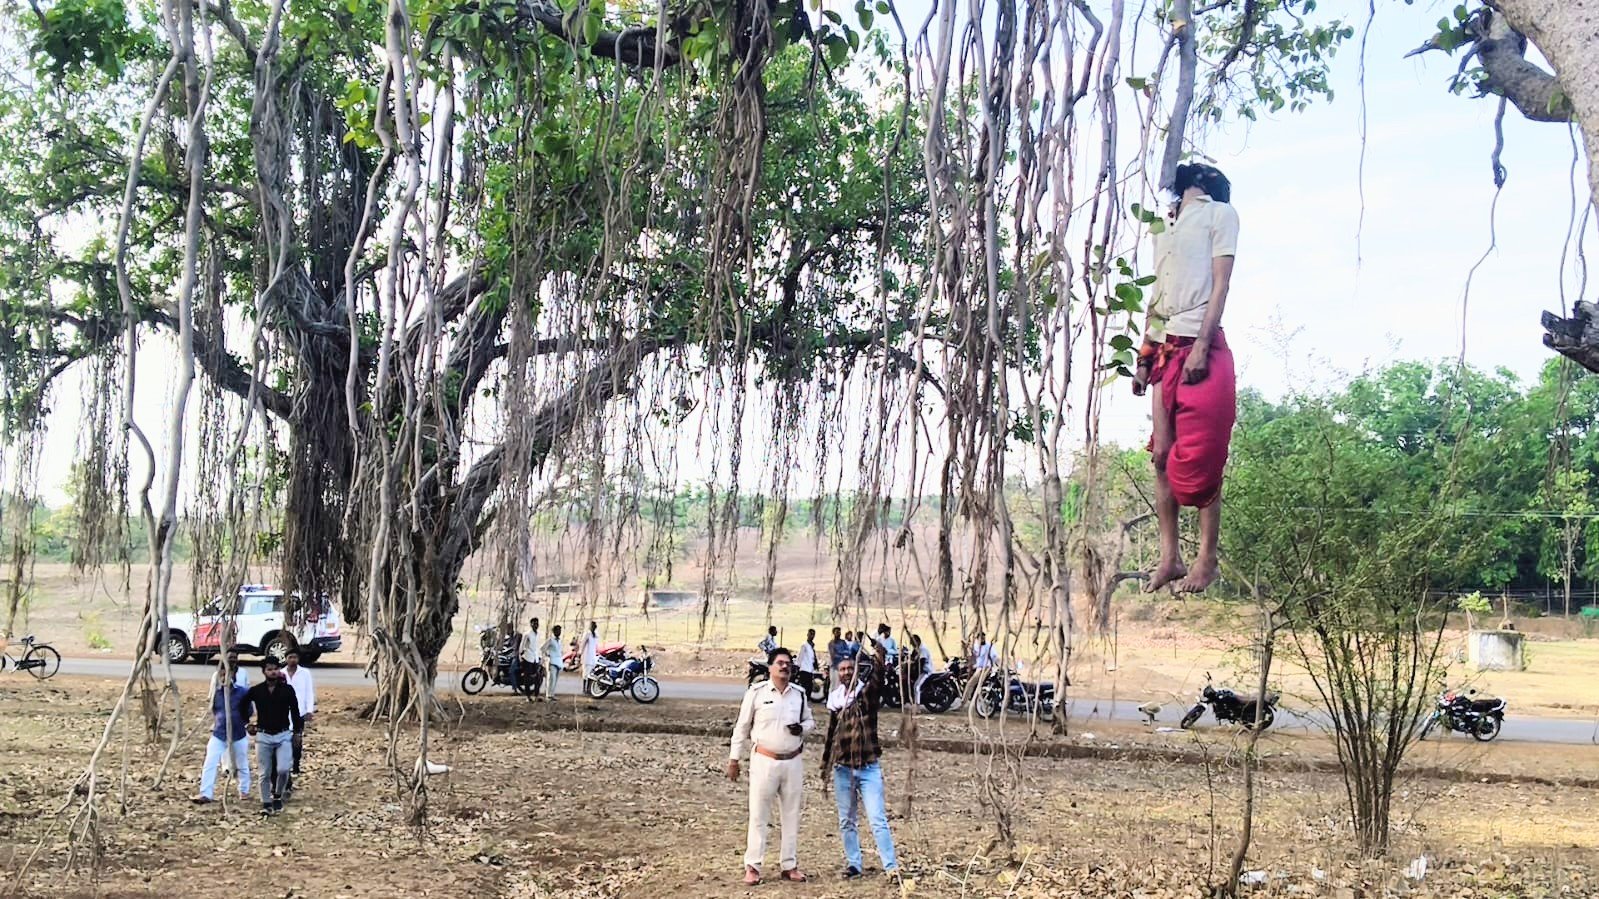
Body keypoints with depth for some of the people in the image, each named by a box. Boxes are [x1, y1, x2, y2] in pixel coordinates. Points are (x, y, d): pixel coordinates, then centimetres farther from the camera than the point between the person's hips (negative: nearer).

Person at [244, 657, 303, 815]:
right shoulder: (256, 691, -2)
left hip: (283, 735, -1)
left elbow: (295, 711, 3)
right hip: (263, 736, 1)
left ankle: (277, 796, 11)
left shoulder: (287, 689, -2)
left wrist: (297, 731, 2)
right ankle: (266, 803, 17)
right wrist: (247, 723, 9)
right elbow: (243, 705, 15)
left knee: (283, 769, -14)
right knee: (265, 773, 5)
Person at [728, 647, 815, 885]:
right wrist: (734, 759, 0)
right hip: (764, 760, -4)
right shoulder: (756, 692, -6)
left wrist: (802, 728, -7)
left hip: (793, 762, 4)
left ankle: (789, 865, 20)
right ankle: (752, 866, 8)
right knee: (759, 814, 1)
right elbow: (742, 727, -1)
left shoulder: (799, 694, 5)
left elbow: (810, 721, 18)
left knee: (791, 815, 10)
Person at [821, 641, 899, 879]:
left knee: (878, 819, -9)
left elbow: (877, 680, -26)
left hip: (868, 767, -4)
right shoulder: (835, 700, 8)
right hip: (842, 768, 4)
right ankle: (853, 864, 21)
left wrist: (880, 660, -45)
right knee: (847, 821, 11)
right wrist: (826, 763, 20)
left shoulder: (867, 693, -3)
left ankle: (891, 866, -10)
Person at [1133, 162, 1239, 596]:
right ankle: (1169, 558, 6)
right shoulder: (1167, 227, 24)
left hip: (1200, 348, -7)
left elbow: (1221, 283, -5)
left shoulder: (1220, 213, 5)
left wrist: (1201, 346, -15)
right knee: (1163, 454, 2)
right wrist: (1144, 357, 13)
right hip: (1164, 349, 7)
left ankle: (1207, 559, 0)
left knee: (1200, 459, -7)